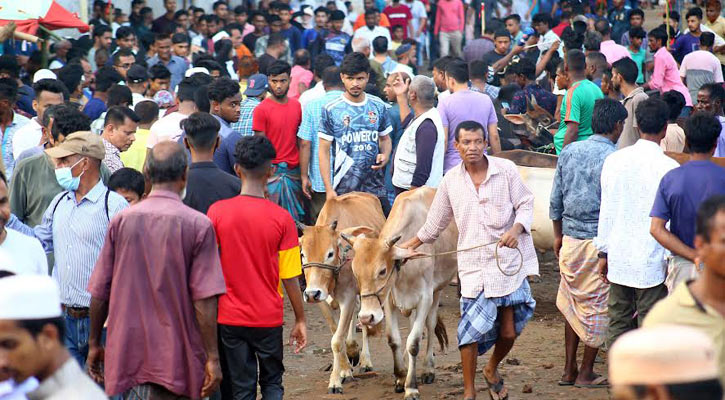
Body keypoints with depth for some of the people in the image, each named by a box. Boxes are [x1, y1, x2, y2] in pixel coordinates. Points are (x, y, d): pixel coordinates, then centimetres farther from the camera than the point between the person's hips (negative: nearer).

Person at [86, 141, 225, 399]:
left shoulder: (121, 221, 1)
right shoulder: (198, 225, -9)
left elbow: (99, 292, 5)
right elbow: (205, 300, -12)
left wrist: (94, 343, 17)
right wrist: (212, 358, -7)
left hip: (128, 352, 2)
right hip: (177, 356, -2)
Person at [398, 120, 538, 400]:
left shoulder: (506, 170, -2)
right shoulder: (451, 181, 6)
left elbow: (525, 204, 1)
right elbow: (436, 221, 19)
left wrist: (517, 229, -18)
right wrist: (412, 245, 24)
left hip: (509, 261, -1)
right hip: (473, 266, 1)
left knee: (508, 332, 2)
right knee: (471, 330, -5)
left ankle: (492, 370, 33)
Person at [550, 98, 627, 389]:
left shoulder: (568, 152, 4)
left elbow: (555, 200, 9)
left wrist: (558, 236, 20)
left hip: (570, 240, 5)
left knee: (573, 302, 17)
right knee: (597, 305, 7)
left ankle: (569, 370, 20)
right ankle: (586, 373, 13)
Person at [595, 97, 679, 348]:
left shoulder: (614, 160, 1)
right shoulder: (668, 167, -12)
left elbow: (606, 211, 6)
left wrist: (604, 252, 14)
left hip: (619, 259, 4)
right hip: (652, 261, -4)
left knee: (618, 321, 11)